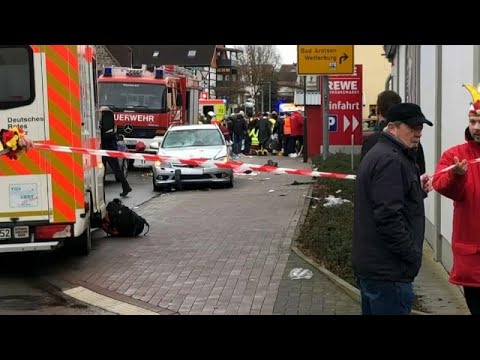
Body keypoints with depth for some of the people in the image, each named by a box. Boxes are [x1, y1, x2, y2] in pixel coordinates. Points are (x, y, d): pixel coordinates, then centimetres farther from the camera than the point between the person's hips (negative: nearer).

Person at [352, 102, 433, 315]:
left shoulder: (379, 153, 16)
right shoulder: (390, 160, -18)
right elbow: (388, 216, -25)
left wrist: (418, 190, 6)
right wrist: (412, 255, -16)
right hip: (387, 271, -11)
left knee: (374, 309, 18)